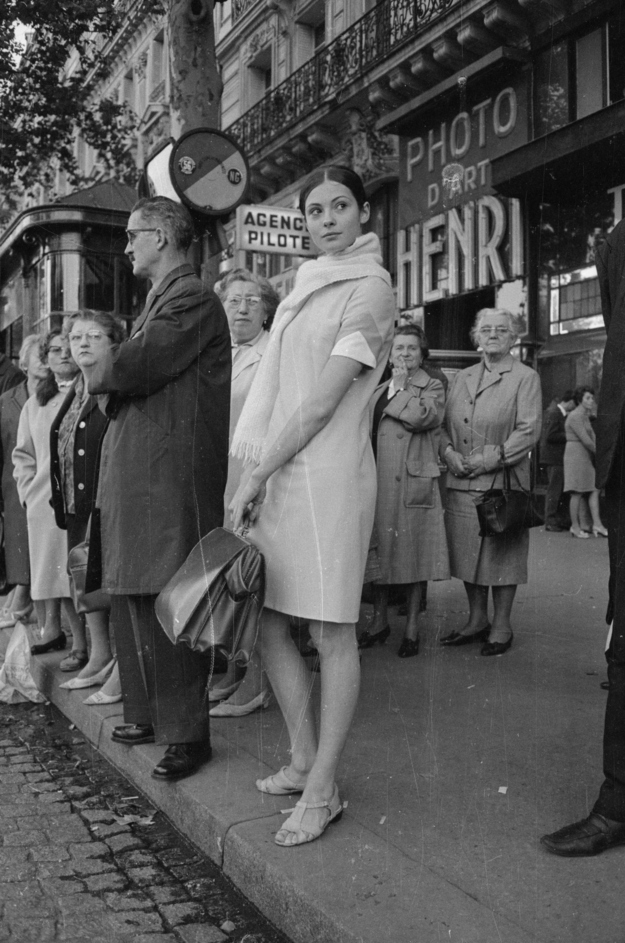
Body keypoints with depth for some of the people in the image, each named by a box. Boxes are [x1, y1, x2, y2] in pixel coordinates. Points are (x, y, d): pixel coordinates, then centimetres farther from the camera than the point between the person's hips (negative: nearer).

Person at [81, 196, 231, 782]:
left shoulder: (191, 299, -11)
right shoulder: (164, 299, 22)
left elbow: (134, 367, -20)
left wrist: (98, 367, 0)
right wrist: (108, 365, 2)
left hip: (170, 478, -10)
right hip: (134, 476, 10)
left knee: (166, 608, -5)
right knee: (131, 603, 16)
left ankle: (187, 734, 7)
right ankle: (150, 715, 29)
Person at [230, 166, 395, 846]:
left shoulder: (370, 290, -5)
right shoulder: (306, 285, 19)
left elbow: (322, 403, -12)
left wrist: (254, 479, -9)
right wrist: (257, 476, 8)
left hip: (328, 473, -8)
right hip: (277, 473, 8)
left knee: (333, 634, -1)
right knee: (264, 623, 10)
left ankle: (322, 791, 9)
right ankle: (303, 760, 26)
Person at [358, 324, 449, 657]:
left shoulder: (433, 387, 3)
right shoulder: (379, 391, 20)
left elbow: (421, 417, -18)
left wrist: (400, 386, -5)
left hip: (412, 483, -5)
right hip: (377, 482, 5)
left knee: (412, 552, 0)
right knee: (378, 551, 8)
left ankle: (412, 628, 10)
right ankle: (379, 622, 21)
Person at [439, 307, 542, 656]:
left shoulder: (526, 377, 1)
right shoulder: (462, 377, 17)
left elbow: (530, 430, -8)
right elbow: (445, 423, 17)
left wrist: (494, 458, -16)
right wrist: (449, 451, -3)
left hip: (502, 482, -5)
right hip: (461, 483, 5)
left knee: (501, 553, 0)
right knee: (467, 551, 9)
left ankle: (501, 627, 12)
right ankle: (477, 620, 23)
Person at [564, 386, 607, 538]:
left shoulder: (585, 416, 18)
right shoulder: (575, 416, -14)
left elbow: (592, 437, 15)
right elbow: (585, 440, -18)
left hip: (586, 456, 10)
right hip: (576, 455, -10)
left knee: (595, 490, 2)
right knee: (578, 493, -4)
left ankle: (597, 525, -1)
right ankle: (575, 527, 3)